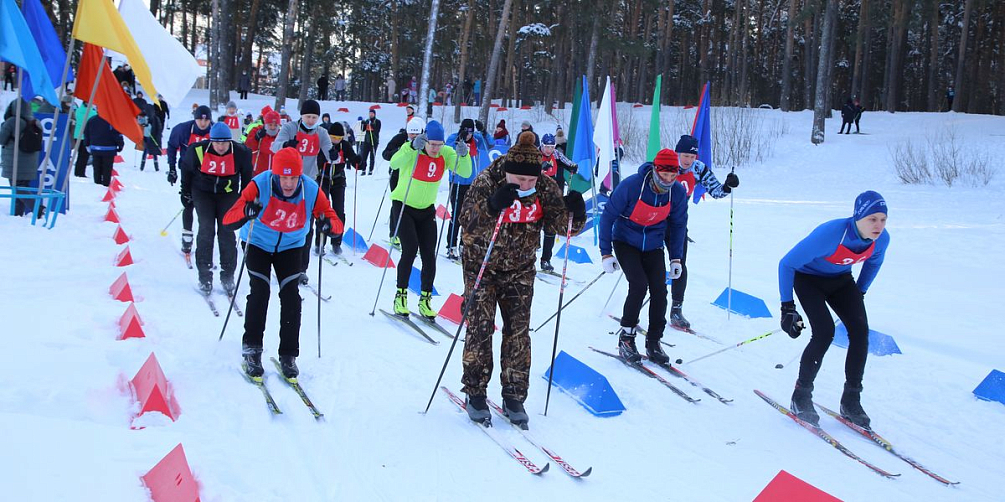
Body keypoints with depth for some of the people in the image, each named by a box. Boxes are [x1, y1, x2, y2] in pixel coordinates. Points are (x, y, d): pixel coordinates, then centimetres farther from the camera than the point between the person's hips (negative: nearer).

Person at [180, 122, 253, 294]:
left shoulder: (240, 152, -16)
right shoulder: (198, 150, -18)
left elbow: (246, 174, 3)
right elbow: (186, 168, 2)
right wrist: (186, 192, 8)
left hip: (228, 194, 1)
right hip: (203, 192, -1)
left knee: (227, 232, -5)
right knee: (206, 231, -10)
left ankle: (227, 277, 4)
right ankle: (205, 277, -3)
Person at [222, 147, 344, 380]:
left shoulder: (311, 190, -23)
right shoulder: (259, 186, -30)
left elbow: (336, 222, -20)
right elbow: (228, 220, -35)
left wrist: (329, 224, -45)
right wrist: (246, 212, -57)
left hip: (290, 247, 2)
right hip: (257, 244, -2)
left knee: (291, 297, -8)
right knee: (260, 293, -14)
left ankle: (288, 356, 3)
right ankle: (251, 350, 0)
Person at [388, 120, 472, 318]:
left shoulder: (446, 153, -6)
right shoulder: (411, 150, -17)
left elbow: (465, 172, -17)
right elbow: (394, 163, -37)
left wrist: (463, 155, -36)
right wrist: (413, 147, -51)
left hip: (427, 210, 4)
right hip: (404, 207, -4)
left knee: (429, 255, -1)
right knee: (410, 250, -16)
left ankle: (425, 300, 10)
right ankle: (400, 296, -3)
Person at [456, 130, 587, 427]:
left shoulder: (546, 188, -10)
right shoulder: (487, 182, -19)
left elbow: (558, 224, -9)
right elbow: (466, 222, -27)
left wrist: (573, 213, -30)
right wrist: (493, 206, -45)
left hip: (520, 269, 3)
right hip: (482, 265, -2)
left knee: (519, 331, 1)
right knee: (480, 329, -5)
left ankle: (514, 398, 10)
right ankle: (475, 394, 8)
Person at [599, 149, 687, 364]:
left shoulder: (678, 191, -14)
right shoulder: (631, 186, -25)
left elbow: (678, 224, 5)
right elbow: (608, 216, -14)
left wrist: (676, 258, 3)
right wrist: (606, 253, -15)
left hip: (653, 246, 4)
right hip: (626, 242, -3)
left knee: (659, 290, -10)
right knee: (639, 284, -21)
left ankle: (654, 342, 6)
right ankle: (626, 337, -5)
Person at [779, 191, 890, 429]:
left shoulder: (882, 239, -20)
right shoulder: (829, 234, -37)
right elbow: (786, 264, -26)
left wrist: (860, 293, 12)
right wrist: (787, 307, -24)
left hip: (841, 280, 5)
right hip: (808, 278, -5)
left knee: (860, 330, -13)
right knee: (824, 333, -22)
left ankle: (851, 401, 0)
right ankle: (801, 398, -3)